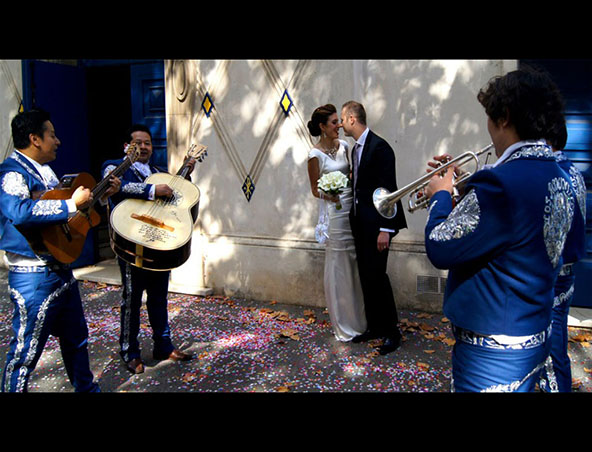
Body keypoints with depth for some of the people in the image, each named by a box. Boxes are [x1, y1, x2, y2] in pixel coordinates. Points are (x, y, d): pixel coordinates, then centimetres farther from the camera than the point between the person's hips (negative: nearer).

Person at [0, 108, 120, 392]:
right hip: (34, 277, -10)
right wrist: (71, 204, -32)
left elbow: (57, 206, 27)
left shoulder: (45, 171, 13)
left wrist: (102, 193, 15)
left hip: (61, 269, 10)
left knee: (77, 340, 22)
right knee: (25, 352, 4)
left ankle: (86, 388, 38)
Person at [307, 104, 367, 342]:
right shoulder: (316, 154, -9)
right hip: (334, 212, -6)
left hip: (352, 208, 6)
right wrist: (327, 195, -24)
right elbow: (315, 188, -5)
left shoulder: (343, 145, 9)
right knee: (339, 267, 2)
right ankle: (343, 325, 17)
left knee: (356, 264, 11)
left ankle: (359, 318, 27)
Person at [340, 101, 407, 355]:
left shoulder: (379, 147, -13)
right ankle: (374, 327, 25)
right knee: (366, 276, 13)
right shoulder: (356, 149, 14)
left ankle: (391, 332, 10)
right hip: (360, 224, 9)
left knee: (376, 276, -5)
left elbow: (388, 189, -17)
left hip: (376, 225, -9)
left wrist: (385, 229, -21)